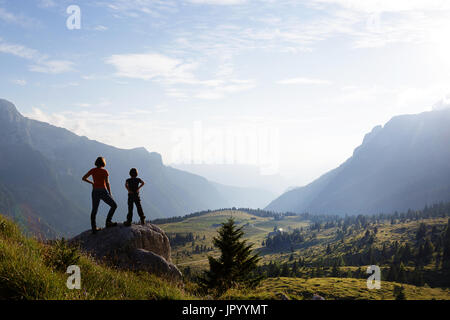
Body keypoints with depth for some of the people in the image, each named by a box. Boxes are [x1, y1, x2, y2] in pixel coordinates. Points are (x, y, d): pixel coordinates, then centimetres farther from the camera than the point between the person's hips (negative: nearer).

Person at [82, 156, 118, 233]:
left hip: (95, 192, 5)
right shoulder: (104, 171, -8)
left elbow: (83, 178, 7)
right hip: (103, 192, -5)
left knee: (94, 210, 15)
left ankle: (94, 228, 14)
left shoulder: (93, 170, 3)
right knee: (114, 205, 10)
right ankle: (108, 221, 0)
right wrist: (110, 194, 2)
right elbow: (107, 183, -11)